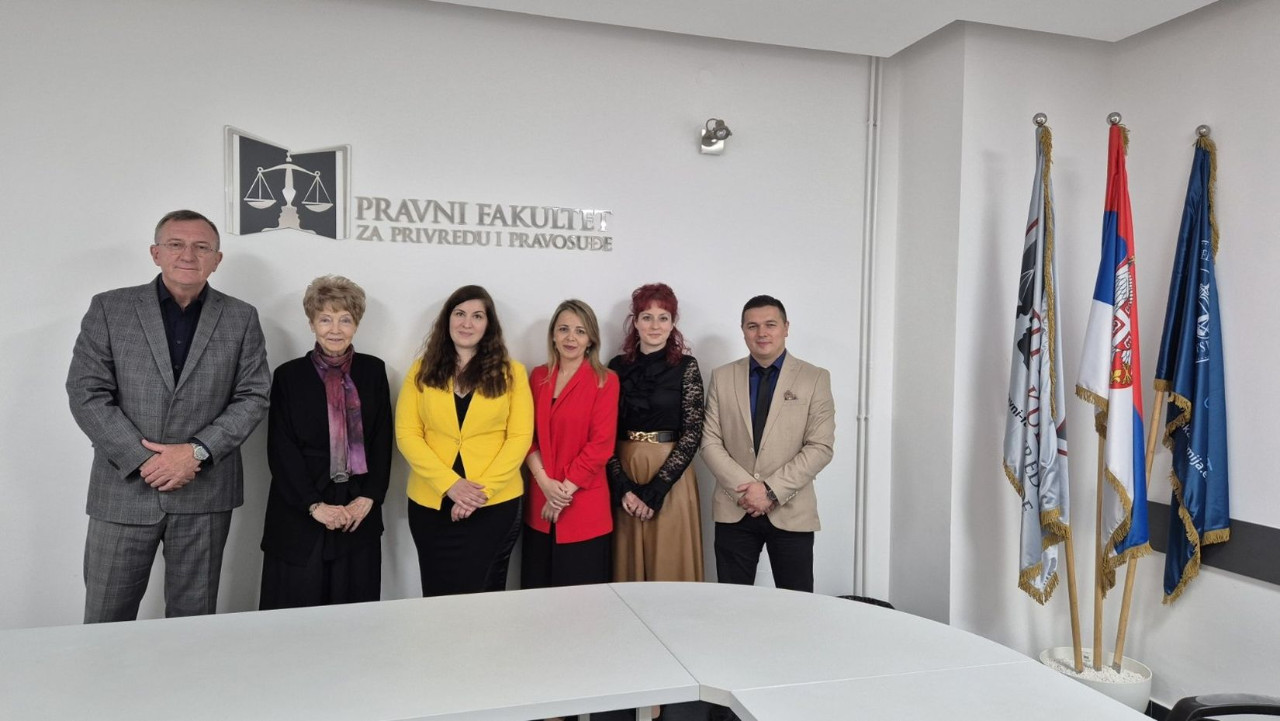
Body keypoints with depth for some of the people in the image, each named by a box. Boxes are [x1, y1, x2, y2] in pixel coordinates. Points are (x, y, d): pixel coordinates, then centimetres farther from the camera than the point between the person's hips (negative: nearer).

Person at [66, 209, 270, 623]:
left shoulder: (241, 318, 5)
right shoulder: (109, 309, 3)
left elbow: (253, 397, 0)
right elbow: (86, 394, -3)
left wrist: (197, 452, -12)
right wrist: (144, 460, -11)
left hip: (204, 492, 0)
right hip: (124, 487, 0)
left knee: (194, 620, 10)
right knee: (105, 621, 8)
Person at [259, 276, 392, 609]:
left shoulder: (373, 371, 6)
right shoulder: (289, 375, 1)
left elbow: (382, 441, 5)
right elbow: (281, 451, -4)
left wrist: (368, 498, -6)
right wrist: (314, 506, -12)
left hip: (359, 511, 2)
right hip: (300, 514, -1)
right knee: (297, 607, 3)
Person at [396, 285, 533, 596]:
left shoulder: (511, 373, 2)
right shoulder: (422, 371, 5)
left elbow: (520, 437, -3)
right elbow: (407, 435, -1)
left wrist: (483, 489, -14)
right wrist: (450, 484, -13)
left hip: (495, 504, -1)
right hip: (431, 503, 1)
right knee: (439, 595, 11)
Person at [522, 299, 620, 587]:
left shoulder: (605, 381, -6)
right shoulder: (538, 376, 8)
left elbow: (601, 445, -10)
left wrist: (565, 488, -12)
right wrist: (544, 481, -9)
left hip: (584, 507, -4)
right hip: (540, 505, 4)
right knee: (538, 591, 12)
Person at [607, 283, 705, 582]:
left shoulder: (686, 367, -3)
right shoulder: (618, 366, 5)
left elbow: (692, 433, -8)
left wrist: (655, 489, -13)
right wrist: (622, 487, -9)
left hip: (670, 477, -2)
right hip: (624, 474, 3)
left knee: (669, 564, 5)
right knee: (628, 565, 10)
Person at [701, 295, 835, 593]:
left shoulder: (815, 378, 0)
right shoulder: (722, 377, 6)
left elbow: (820, 447, -6)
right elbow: (710, 442, 2)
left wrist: (772, 490, -14)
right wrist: (745, 488, -12)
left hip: (791, 512, -1)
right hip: (734, 510, 2)